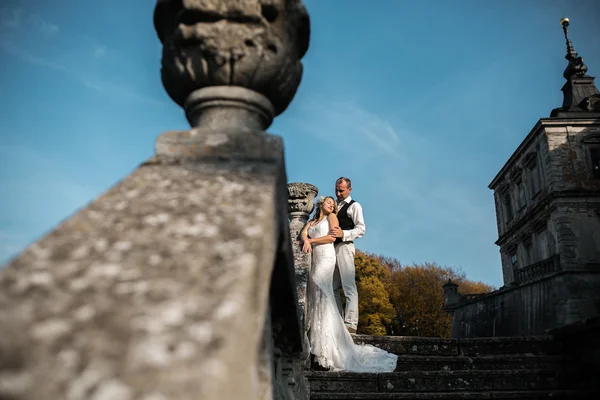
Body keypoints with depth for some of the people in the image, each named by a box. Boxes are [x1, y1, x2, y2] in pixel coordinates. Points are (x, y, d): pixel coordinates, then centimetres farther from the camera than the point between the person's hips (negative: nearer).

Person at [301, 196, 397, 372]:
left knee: (321, 294, -13)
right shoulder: (312, 221, 25)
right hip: (315, 258, 6)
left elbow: (332, 237, -2)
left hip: (326, 256, -6)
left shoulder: (331, 217, 11)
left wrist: (311, 240, -2)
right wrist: (306, 240, -13)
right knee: (316, 296, -1)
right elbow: (303, 232, 8)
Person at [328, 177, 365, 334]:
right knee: (332, 287, 8)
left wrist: (343, 233, -23)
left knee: (349, 286, -10)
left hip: (344, 247, -8)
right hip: (332, 247, 8)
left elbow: (361, 229, -8)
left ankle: (351, 323, -12)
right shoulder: (334, 205, 22)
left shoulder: (354, 206, 1)